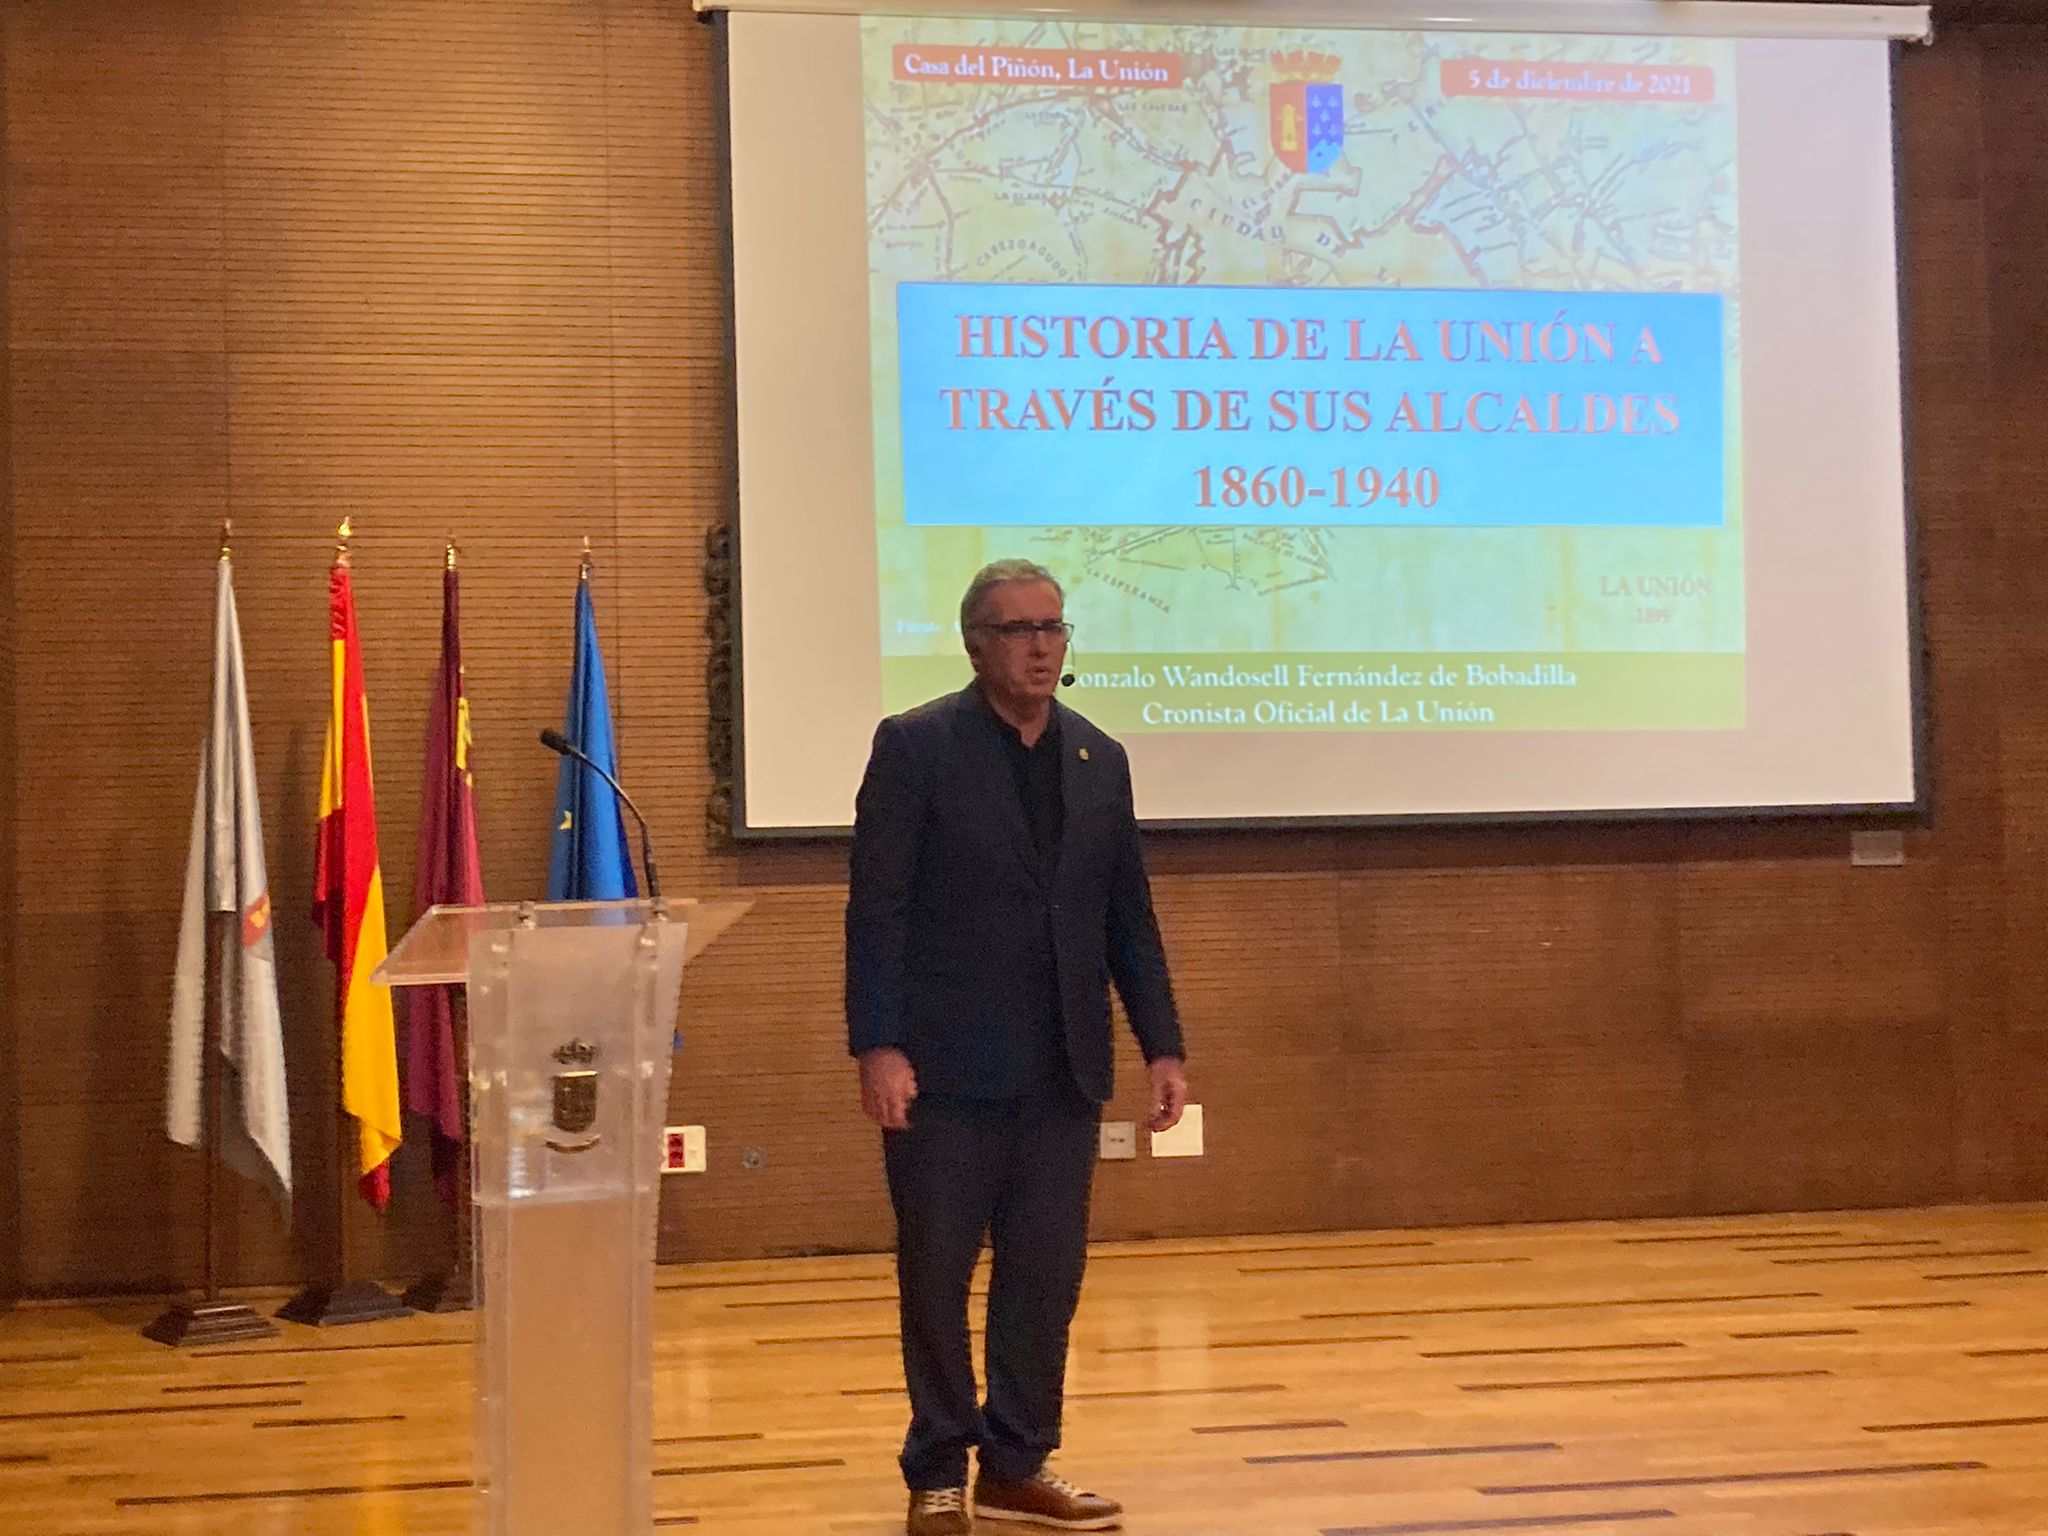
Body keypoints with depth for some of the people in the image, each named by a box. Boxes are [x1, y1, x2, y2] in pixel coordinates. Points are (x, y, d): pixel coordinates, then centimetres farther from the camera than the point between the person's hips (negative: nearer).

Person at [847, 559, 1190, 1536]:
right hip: (946, 1064, -4)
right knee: (936, 1276, 5)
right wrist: (878, 1046, -16)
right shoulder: (915, 746, -4)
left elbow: (1129, 918, 13)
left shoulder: (1100, 760, 11)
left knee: (1047, 1275, 8)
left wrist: (1162, 1045, 6)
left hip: (1062, 1069, 5)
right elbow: (877, 909, -9)